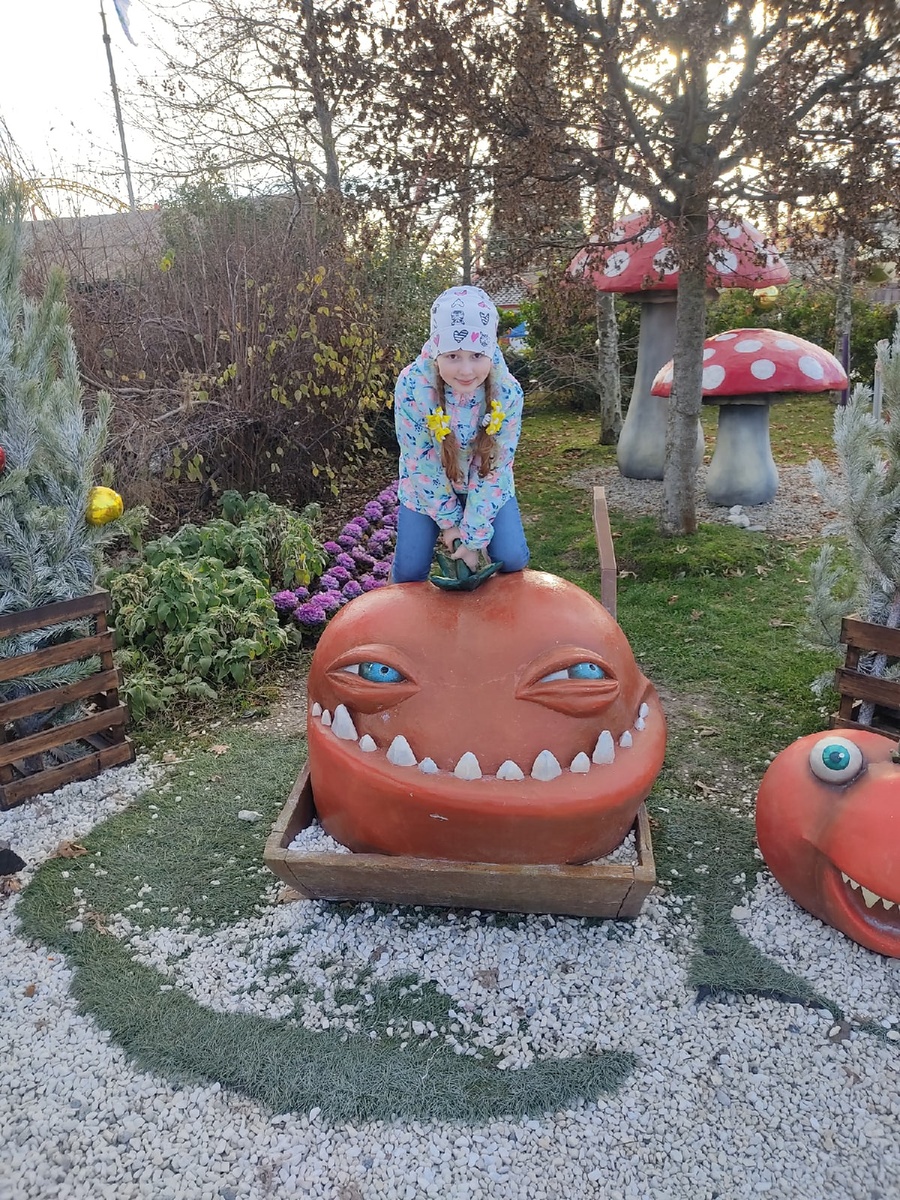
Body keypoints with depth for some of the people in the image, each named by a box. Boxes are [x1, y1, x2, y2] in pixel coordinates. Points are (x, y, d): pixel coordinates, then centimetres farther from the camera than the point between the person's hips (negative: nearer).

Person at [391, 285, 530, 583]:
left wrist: (474, 536, -19)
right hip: (428, 488, 0)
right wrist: (448, 520, -14)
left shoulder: (507, 391, -26)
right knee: (408, 569, -3)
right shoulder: (412, 385, -30)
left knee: (512, 559, -11)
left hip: (486, 487, 1)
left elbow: (496, 469, -19)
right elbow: (420, 462, -19)